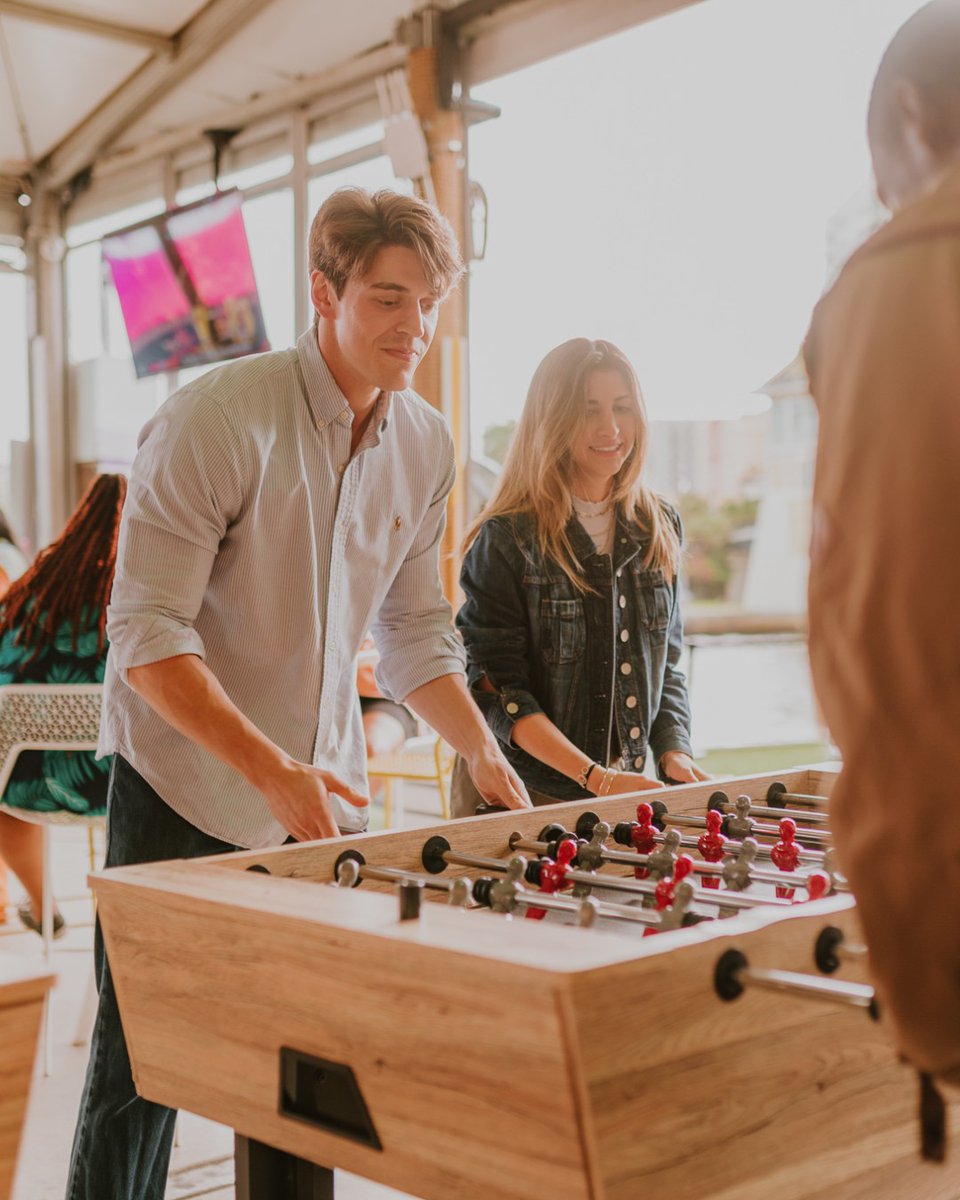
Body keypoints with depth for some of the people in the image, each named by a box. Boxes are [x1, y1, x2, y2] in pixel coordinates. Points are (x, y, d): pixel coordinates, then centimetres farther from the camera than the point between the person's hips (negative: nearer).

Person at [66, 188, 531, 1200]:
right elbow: (145, 635, -20)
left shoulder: (426, 446, 3)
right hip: (187, 786, -5)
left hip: (326, 792, 5)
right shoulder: (218, 416, -16)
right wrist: (271, 769, -28)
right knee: (141, 1070, 4)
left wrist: (483, 754, -1)